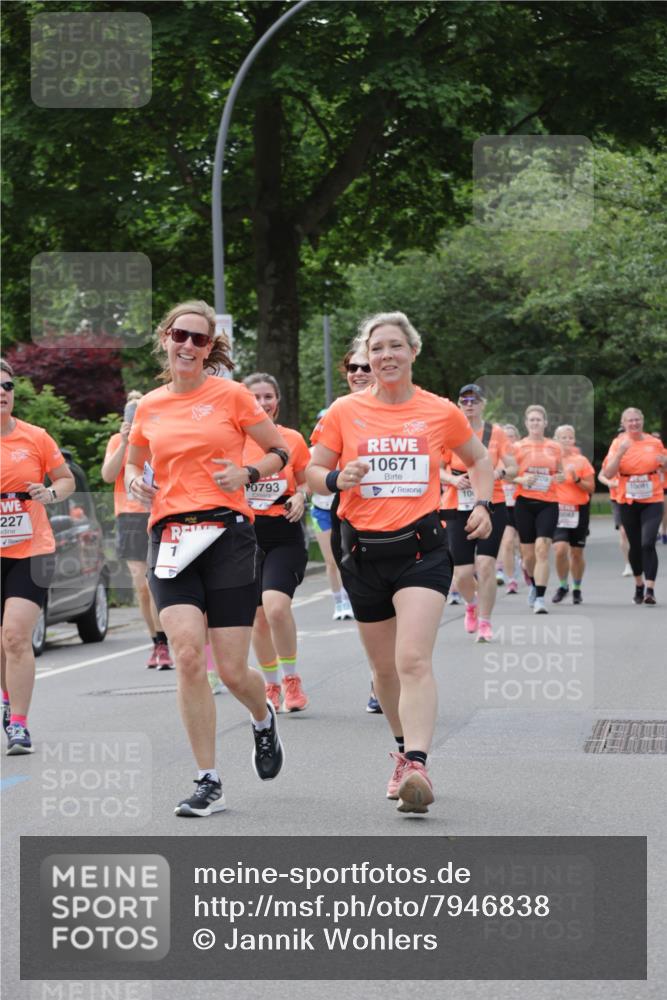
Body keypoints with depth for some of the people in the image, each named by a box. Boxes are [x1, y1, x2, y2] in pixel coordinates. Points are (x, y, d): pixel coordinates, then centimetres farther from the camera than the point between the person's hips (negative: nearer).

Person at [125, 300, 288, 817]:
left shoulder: (231, 395, 2)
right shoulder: (149, 407, 11)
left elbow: (281, 450, 9)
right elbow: (133, 462, 27)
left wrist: (248, 473, -10)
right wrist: (136, 481, 5)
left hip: (227, 534, -2)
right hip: (170, 537, 2)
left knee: (233, 671, -2)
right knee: (188, 655, -16)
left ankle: (264, 718, 36)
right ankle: (209, 783, -6)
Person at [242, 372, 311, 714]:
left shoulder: (293, 439, 1)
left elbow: (307, 481, 14)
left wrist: (300, 496, -7)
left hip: (284, 534, -2)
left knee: (276, 605, -22)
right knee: (258, 616, 7)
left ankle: (291, 679, -4)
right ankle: (271, 685, 25)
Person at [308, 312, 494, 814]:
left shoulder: (441, 412, 3)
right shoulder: (345, 412, 2)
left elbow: (479, 459, 19)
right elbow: (313, 471, 8)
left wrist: (482, 504, 3)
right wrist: (337, 479, -14)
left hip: (421, 549, -2)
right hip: (364, 550, 2)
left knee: (414, 660, -19)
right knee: (385, 668, 12)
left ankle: (417, 766, -27)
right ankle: (406, 749, 34)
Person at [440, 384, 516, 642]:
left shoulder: (495, 432, 3)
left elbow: (513, 468, 4)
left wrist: (498, 473, -17)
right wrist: (453, 479, -15)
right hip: (459, 508, 1)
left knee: (485, 564, -13)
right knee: (462, 573, -1)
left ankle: (484, 622, -1)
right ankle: (471, 605, 33)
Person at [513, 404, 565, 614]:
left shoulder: (555, 447, 8)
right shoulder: (518, 447, 3)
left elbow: (561, 474, 18)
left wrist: (558, 477, -5)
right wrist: (522, 480, -15)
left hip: (548, 503, 0)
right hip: (524, 503, 0)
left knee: (542, 549, -16)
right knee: (528, 554, 7)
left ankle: (539, 599, -16)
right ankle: (534, 585, 39)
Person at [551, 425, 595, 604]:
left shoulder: (581, 461, 0)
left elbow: (591, 488, 0)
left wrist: (577, 480, -16)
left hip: (579, 510, 0)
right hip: (557, 509, 0)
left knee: (576, 553, 5)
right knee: (560, 548, -16)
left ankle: (577, 589, 23)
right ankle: (563, 585, 5)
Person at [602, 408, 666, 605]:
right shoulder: (619, 443, -1)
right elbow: (608, 473, -9)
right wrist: (620, 453, -22)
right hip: (628, 502, 1)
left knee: (648, 543, -16)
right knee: (635, 546, 10)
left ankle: (650, 590, -18)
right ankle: (639, 585, 31)